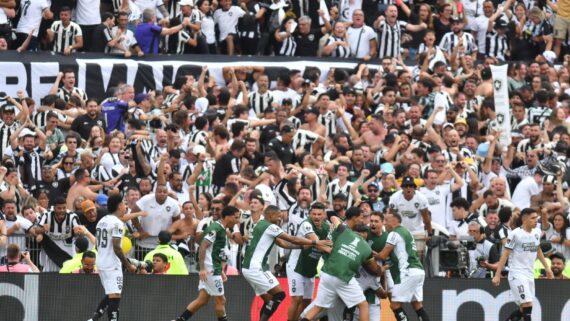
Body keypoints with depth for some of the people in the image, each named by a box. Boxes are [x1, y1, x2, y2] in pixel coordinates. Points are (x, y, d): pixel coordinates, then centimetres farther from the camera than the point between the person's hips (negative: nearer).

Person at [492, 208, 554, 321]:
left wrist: (547, 267, 25)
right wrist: (497, 275, -13)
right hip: (517, 274, -7)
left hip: (529, 274, 7)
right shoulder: (515, 234, -11)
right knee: (527, 305, -16)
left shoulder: (537, 232, 9)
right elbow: (505, 254, -10)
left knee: (523, 309, 7)